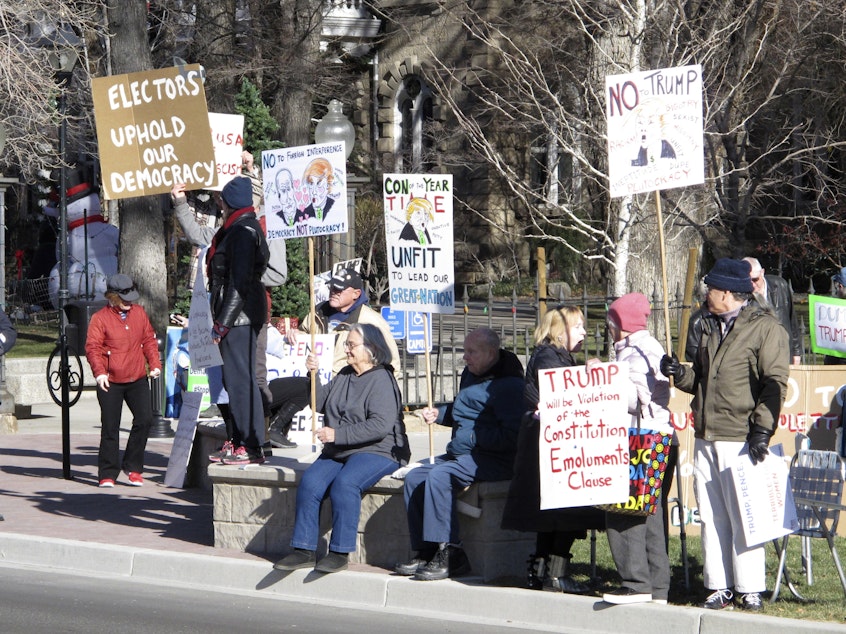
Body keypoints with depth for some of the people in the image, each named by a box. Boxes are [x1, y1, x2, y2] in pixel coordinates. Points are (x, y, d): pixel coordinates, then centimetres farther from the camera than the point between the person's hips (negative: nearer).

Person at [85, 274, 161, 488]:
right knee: (110, 427, 0)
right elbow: (92, 347, -11)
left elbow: (149, 340, 17)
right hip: (110, 382, -4)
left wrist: (154, 364, 5)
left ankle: (133, 467, 10)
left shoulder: (139, 313, 9)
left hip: (138, 380, 4)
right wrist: (99, 372, -25)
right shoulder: (100, 318, -6)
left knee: (144, 420, -5)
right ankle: (107, 474, 8)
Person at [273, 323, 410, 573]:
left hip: (376, 452, -7)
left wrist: (337, 434, -22)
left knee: (344, 483, -33)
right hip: (338, 453, 7)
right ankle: (304, 550, -15)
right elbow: (320, 402, 20)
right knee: (309, 483, -18)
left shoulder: (381, 380, -10)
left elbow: (380, 426, -21)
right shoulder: (345, 375, 16)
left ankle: (340, 552, -24)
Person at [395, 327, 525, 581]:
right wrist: (439, 413, 14)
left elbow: (512, 435, -22)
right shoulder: (470, 375, 17)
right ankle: (426, 552, -3)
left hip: (493, 460, -10)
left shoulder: (509, 385, -15)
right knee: (414, 477, -3)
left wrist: (474, 437, -19)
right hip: (460, 454, 11)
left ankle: (448, 556, -27)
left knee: (439, 477, -29)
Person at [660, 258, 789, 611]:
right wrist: (681, 374, 6)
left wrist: (761, 430, -18)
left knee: (742, 516, -6)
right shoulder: (710, 327, 19)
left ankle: (750, 590, 0)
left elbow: (775, 383, -11)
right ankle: (719, 587, 11)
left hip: (740, 439, -7)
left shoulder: (765, 328, -5)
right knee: (710, 516, 6)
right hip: (705, 437, 7)